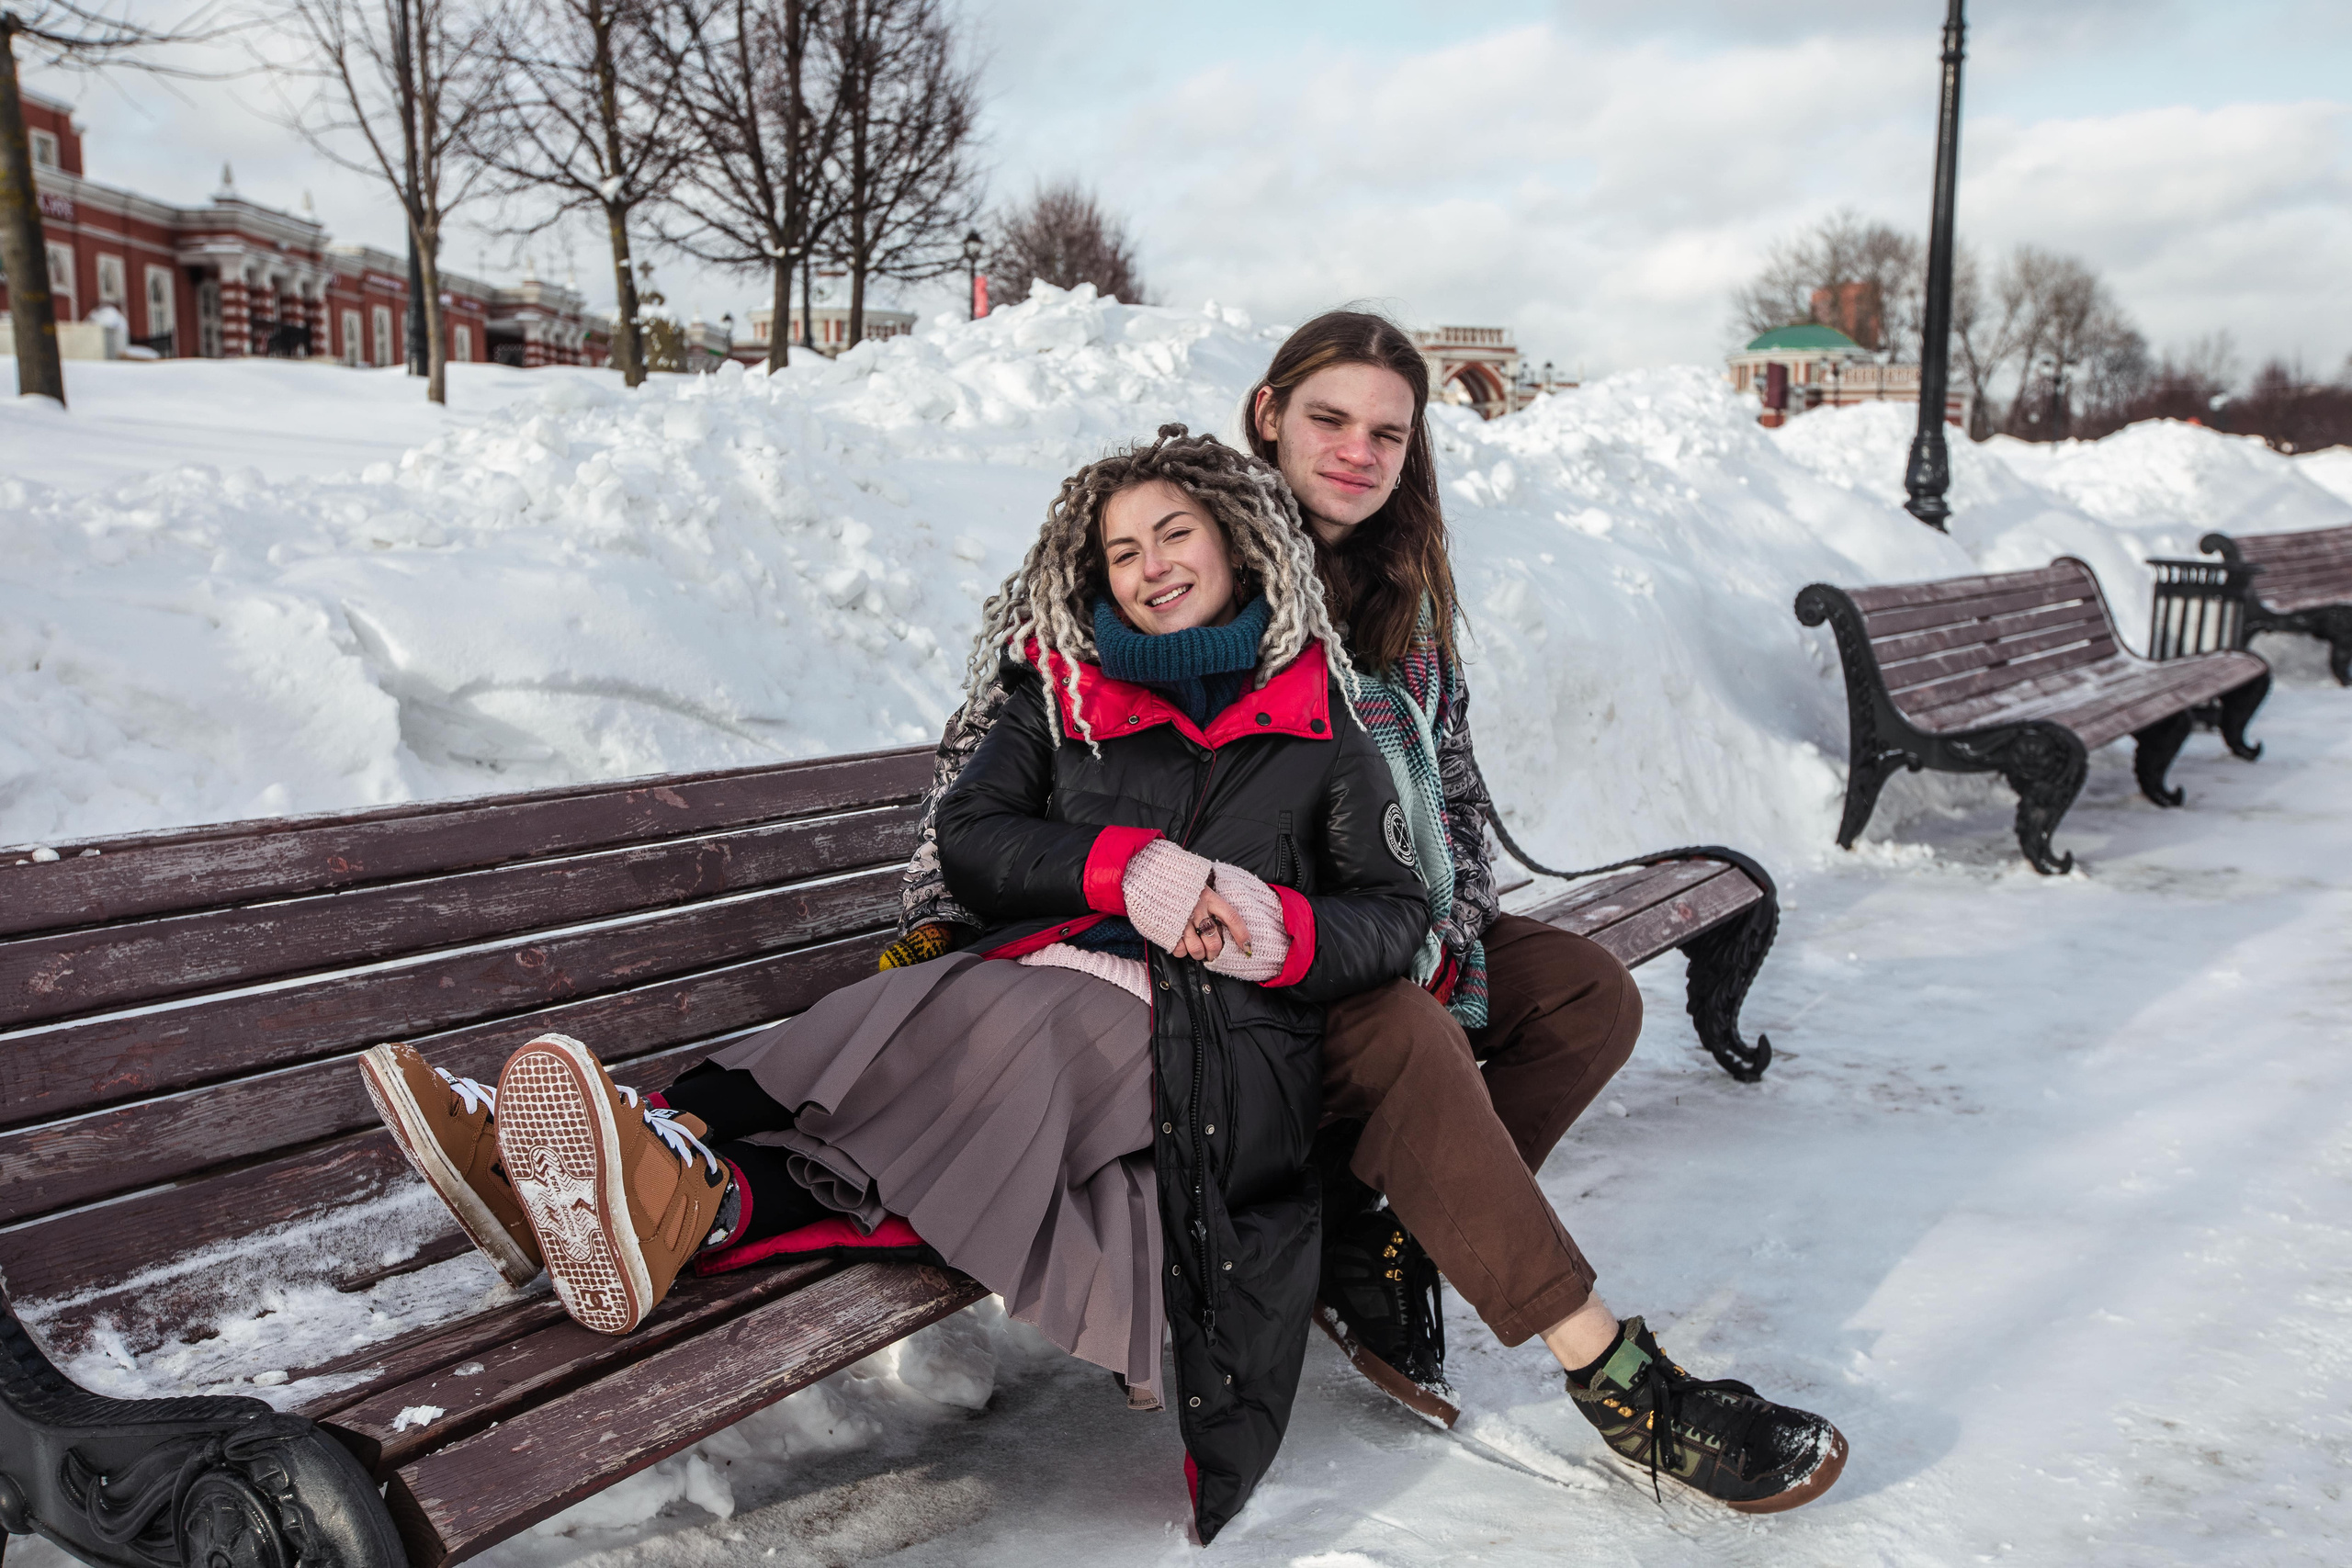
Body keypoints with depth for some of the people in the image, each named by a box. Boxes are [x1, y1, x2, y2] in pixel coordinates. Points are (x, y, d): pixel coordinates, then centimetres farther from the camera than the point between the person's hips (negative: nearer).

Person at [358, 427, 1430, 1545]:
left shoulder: (1319, 722, 14)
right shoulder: (1062, 690, 18)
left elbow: (1394, 909, 14)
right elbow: (966, 839, 7)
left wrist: (1286, 934, -8)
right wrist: (1118, 867, -10)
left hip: (1213, 1049, -2)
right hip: (1033, 990, 3)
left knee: (995, 1032, -34)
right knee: (898, 1019, -30)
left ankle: (700, 1198, -53)